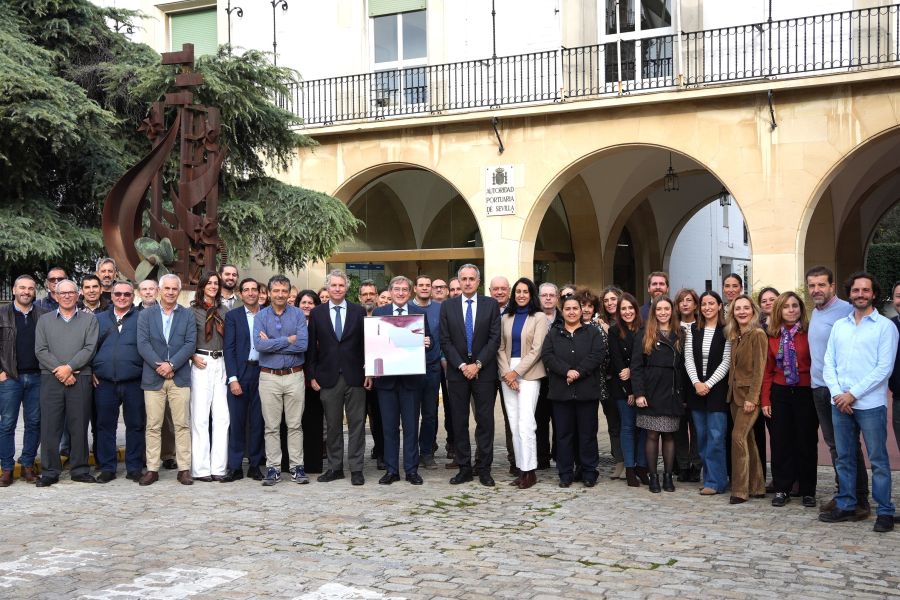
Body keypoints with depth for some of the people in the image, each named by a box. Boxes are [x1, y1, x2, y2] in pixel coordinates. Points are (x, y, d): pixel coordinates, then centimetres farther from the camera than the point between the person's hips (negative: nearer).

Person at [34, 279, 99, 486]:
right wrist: (59, 370, -10)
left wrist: (69, 367, -13)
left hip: (80, 379, -1)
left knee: (79, 426, 2)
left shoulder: (89, 319, 9)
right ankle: (49, 471, 7)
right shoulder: (44, 321, 12)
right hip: (51, 379, 1)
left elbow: (90, 348, -2)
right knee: (50, 426, 0)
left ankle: (80, 470, 10)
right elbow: (40, 350, 2)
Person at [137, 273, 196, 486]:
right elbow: (143, 344, -2)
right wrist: (159, 365, -14)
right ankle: (152, 469, 8)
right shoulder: (146, 315, 8)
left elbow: (190, 344, -1)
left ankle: (184, 469, 4)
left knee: (182, 425, 0)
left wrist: (171, 364, -12)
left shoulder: (187, 315, 8)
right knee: (153, 426, 2)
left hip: (180, 377, 0)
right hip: (153, 378, 0)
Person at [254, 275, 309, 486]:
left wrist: (272, 343, -10)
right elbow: (259, 345, -13)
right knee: (271, 426, 4)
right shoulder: (261, 316, 3)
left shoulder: (298, 315, 3)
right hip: (269, 377, 0)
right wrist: (288, 340, -13)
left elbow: (303, 344, -12)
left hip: (294, 376, 0)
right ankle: (273, 468, 10)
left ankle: (297, 467, 9)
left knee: (295, 425, 4)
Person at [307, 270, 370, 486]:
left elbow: (366, 342, 4)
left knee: (356, 424, 2)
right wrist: (312, 375, 1)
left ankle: (356, 468, 8)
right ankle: (335, 467, 16)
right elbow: (311, 347, 6)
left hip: (355, 377, -1)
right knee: (332, 426, 7)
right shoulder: (317, 313, 5)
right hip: (328, 377, 1)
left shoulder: (359, 311, 4)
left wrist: (369, 372, -2)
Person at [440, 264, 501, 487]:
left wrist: (477, 364, -11)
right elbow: (445, 341, 1)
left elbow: (495, 339, -2)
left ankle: (485, 469, 7)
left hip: (484, 372, -1)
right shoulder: (448, 306, 6)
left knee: (485, 421, 0)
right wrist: (462, 365, -9)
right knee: (459, 422, 4)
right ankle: (464, 468, 12)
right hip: (457, 372, 1)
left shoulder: (491, 305, 3)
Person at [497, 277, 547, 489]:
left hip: (529, 373, -4)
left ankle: (529, 471, -6)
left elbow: (536, 349, -6)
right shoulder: (506, 318, 14)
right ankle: (521, 469, 9)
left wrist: (516, 372, -11)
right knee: (514, 424, 4)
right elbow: (501, 348, 10)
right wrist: (506, 372, -4)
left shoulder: (538, 318, 1)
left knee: (525, 422, -12)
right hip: (507, 373, 4)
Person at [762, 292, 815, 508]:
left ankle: (808, 491, 16)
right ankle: (781, 489, 15)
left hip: (805, 393, -3)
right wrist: (765, 400, 4)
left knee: (806, 441, 5)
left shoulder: (809, 333, -5)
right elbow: (768, 370, 8)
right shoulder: (773, 336, 6)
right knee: (781, 441, 6)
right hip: (780, 393, 3)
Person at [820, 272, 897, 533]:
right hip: (840, 403, 5)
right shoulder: (839, 325, 13)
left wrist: (853, 394, -12)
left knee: (878, 460, 0)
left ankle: (884, 512, 8)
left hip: (870, 404, -5)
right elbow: (829, 363, 9)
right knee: (844, 458, 11)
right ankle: (845, 506, 21)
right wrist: (837, 393, -6)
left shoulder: (885, 326, -2)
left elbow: (884, 368, -9)